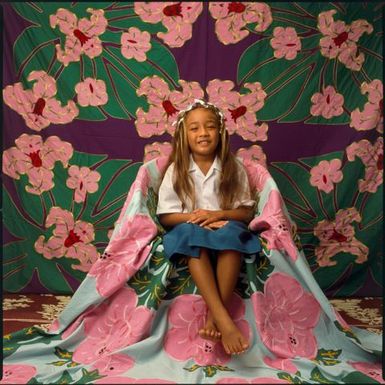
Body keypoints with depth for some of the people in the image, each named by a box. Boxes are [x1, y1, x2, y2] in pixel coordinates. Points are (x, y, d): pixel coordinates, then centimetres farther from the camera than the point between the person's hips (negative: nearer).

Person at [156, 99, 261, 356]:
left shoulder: (234, 168, 2)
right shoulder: (176, 170, 1)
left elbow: (246, 212, 3)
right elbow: (166, 216, 0)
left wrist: (219, 214, -16)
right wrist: (194, 216, -18)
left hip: (224, 227, 1)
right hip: (189, 229, 0)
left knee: (232, 232, -35)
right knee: (191, 233, -36)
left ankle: (214, 316, -31)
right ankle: (224, 320, -41)